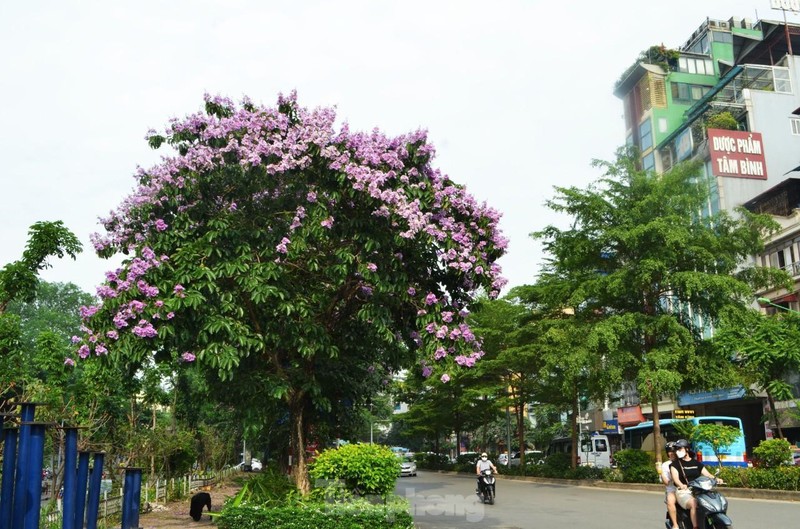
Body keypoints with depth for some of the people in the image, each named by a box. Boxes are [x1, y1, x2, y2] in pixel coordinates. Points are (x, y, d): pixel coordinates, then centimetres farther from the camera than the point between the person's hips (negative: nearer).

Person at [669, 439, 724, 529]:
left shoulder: (696, 463, 16)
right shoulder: (675, 464, 3)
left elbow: (707, 474, 7)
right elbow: (675, 477, -12)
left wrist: (716, 479, -15)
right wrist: (681, 485, -34)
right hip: (683, 492, -4)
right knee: (694, 504, -34)